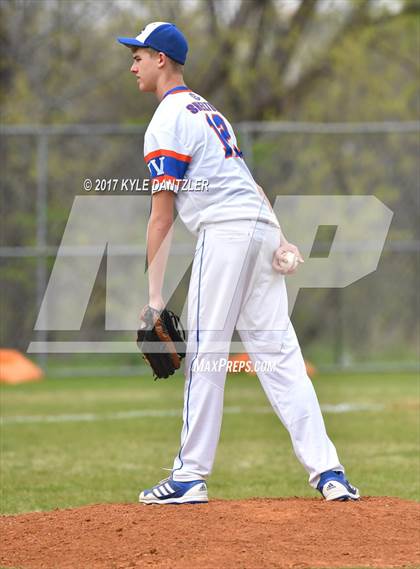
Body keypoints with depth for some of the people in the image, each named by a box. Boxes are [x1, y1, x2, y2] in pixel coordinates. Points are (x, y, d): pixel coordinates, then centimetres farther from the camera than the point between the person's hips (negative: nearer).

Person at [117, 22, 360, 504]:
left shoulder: (167, 122, -3)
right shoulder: (207, 110, 26)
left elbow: (161, 216, -8)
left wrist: (155, 296, -9)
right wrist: (281, 240, 9)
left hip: (224, 231, -8)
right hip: (263, 228, 8)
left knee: (205, 356, -4)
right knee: (278, 355, 3)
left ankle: (190, 477, -3)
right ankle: (328, 471, -4)